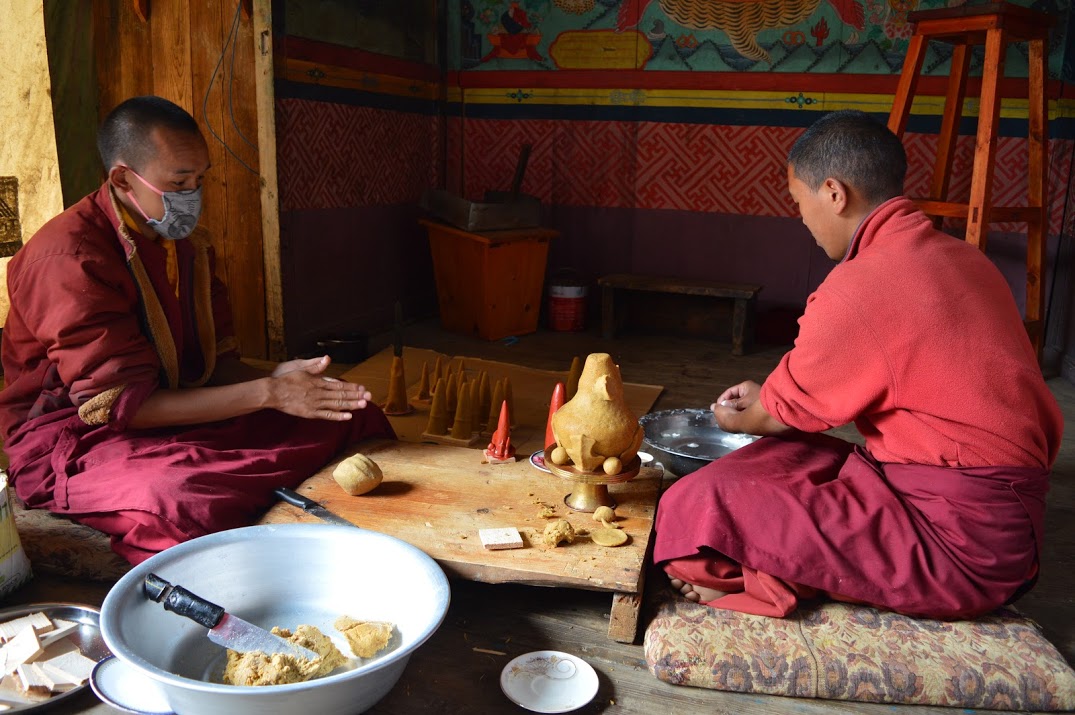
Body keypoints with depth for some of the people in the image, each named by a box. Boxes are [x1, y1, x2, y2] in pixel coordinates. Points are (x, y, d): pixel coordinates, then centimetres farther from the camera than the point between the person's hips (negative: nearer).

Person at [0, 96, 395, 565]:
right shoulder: (69, 256, -19)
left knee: (355, 418, -8)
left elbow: (218, 363, 9)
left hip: (178, 411, 7)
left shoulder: (189, 242, 8)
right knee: (190, 503, -42)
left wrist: (276, 380, -15)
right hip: (74, 439, -7)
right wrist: (267, 393, -25)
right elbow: (120, 405, -22)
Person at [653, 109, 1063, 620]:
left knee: (698, 508, -20)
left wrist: (736, 419, 19)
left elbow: (786, 413, -3)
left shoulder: (859, 290, -20)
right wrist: (767, 398, 25)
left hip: (957, 543, -10)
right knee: (775, 455, 16)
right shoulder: (957, 256, 9)